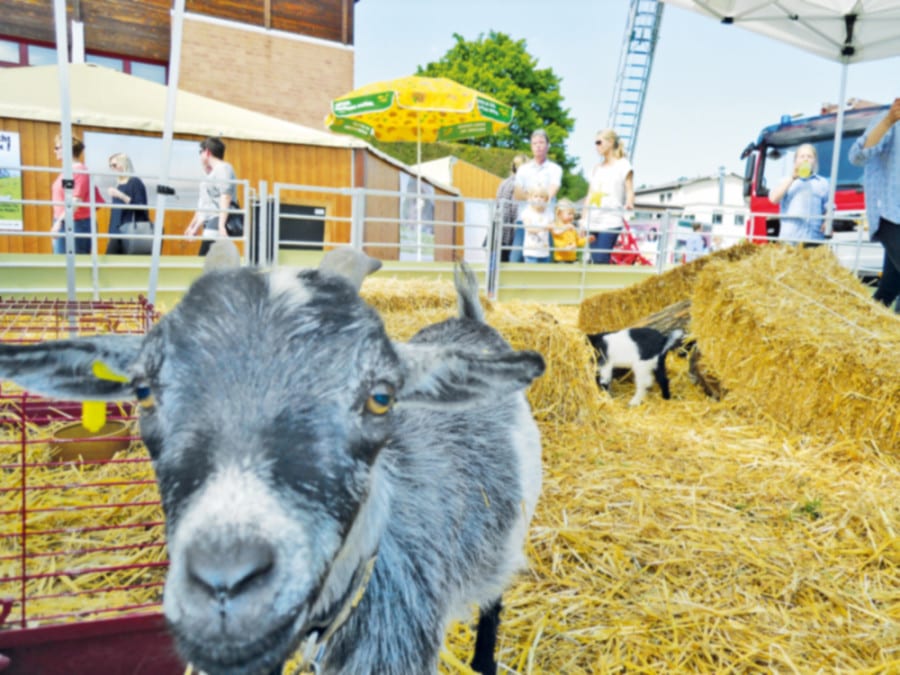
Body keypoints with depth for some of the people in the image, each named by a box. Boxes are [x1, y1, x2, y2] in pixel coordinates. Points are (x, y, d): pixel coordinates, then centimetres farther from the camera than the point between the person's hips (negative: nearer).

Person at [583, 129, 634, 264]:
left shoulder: (623, 165, 2)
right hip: (593, 221, 6)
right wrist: (583, 219, 14)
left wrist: (629, 203, -26)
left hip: (611, 222, -6)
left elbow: (629, 190, -4)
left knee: (602, 260, -14)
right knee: (594, 260, 2)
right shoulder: (597, 168, 19)